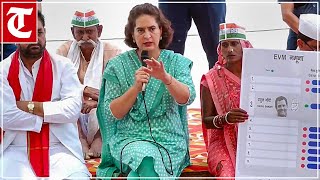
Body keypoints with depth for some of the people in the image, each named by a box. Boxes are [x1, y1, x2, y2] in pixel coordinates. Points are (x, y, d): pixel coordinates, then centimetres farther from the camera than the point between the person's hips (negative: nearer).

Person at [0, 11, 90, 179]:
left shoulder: (63, 66, 5)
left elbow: (73, 108, -9)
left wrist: (29, 106, -9)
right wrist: (50, 117, -5)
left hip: (60, 148, 0)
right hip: (17, 150, 0)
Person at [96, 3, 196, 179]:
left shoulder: (176, 62, 7)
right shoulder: (118, 65, 6)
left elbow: (187, 98, -10)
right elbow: (112, 113, -1)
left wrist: (166, 77, -28)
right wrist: (136, 87, -15)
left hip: (169, 140, 1)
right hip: (129, 138, 0)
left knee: (145, 164, -30)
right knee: (146, 157, -33)